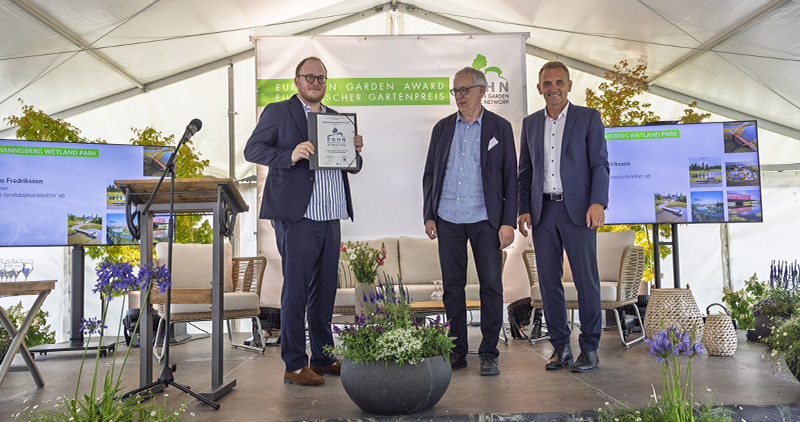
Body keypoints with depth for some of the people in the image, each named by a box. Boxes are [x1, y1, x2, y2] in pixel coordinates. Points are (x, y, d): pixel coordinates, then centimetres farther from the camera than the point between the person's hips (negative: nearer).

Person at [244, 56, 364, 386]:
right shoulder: (277, 112, 4)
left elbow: (352, 167, 22)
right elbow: (252, 149, -6)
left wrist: (355, 151, -1)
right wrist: (290, 155, -21)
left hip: (331, 219, 6)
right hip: (297, 218, -6)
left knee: (325, 289, 12)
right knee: (295, 291, -3)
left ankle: (323, 358, 23)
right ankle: (294, 365, 7)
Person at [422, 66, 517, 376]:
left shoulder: (500, 127, 4)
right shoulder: (442, 128, 12)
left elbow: (510, 177, 2)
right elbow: (430, 174, 13)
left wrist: (508, 222, -6)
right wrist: (428, 216, 4)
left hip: (485, 219, -2)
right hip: (448, 220, 3)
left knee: (491, 286, -1)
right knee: (452, 286, 6)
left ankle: (489, 354, 11)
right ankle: (457, 352, 18)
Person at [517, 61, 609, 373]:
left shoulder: (589, 117, 4)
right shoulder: (530, 123, 14)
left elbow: (600, 164, -2)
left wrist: (598, 202, -15)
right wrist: (523, 210, 4)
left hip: (577, 210, -3)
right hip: (542, 212, 4)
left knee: (586, 280, -1)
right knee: (548, 281, 5)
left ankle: (589, 349, 11)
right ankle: (560, 347, 16)